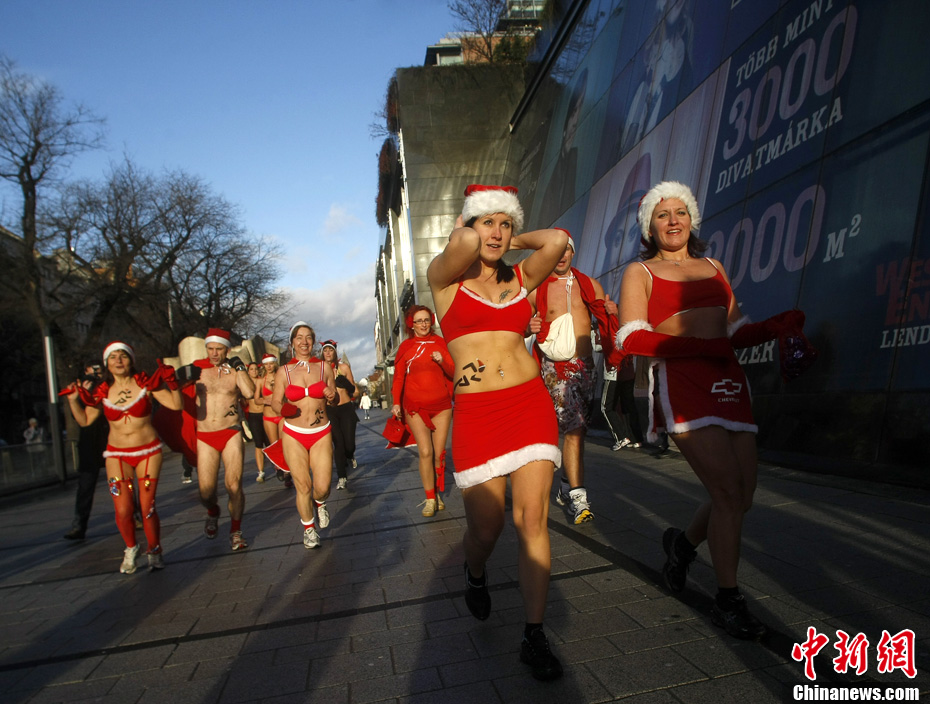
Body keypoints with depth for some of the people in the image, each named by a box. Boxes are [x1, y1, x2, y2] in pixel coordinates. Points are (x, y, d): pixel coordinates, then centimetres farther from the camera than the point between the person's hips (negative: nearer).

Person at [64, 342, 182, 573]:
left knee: (147, 507, -3)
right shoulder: (103, 391, 1)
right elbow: (85, 421, 9)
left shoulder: (145, 383, -6)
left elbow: (176, 405, -11)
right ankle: (131, 549, 23)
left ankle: (154, 551, 20)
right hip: (117, 454, 2)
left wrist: (171, 383, -24)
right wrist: (73, 400, -3)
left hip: (148, 451, -2)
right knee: (122, 510, -7)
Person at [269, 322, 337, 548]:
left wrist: (332, 395, -11)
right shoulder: (284, 371, 1)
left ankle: (320, 504, 33)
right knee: (303, 487, 1)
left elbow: (335, 397, 12)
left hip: (321, 434, 0)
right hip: (293, 435, 0)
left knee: (322, 486, -6)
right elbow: (275, 401, 3)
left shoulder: (324, 367, 3)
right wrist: (283, 409, -19)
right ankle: (309, 529, 26)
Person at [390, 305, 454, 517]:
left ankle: (438, 494, 19)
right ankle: (430, 499, -1)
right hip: (416, 406, -1)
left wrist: (442, 361, -15)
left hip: (441, 404, 1)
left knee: (439, 453, 3)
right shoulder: (406, 346, 3)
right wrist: (396, 402, -6)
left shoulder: (439, 343, 5)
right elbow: (398, 377, 4)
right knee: (425, 452, -11)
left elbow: (452, 372, 5)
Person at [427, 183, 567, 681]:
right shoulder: (444, 276, 2)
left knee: (532, 518, -3)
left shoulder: (521, 278, 12)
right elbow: (464, 244, -20)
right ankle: (475, 574, 40)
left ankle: (535, 635, 10)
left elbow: (557, 240, -6)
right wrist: (467, 232, 2)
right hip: (476, 411, -2)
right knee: (486, 526, 3)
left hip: (530, 401, 2)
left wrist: (514, 240, 10)